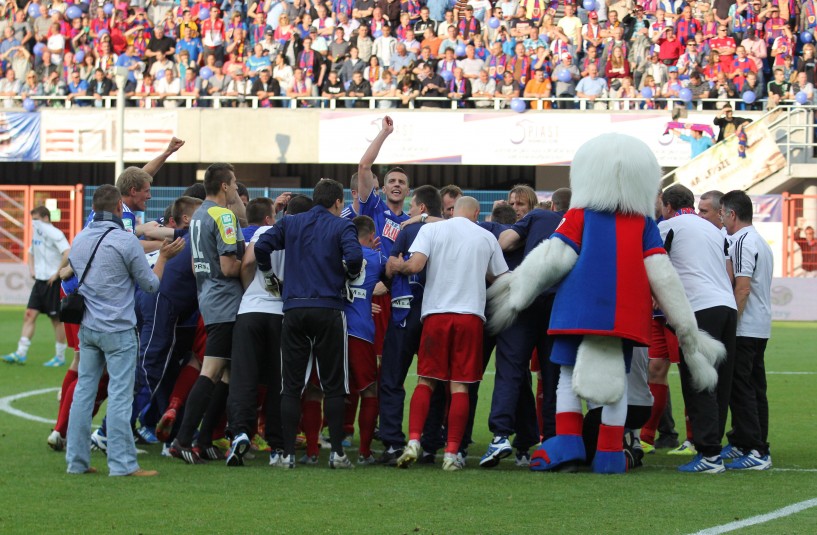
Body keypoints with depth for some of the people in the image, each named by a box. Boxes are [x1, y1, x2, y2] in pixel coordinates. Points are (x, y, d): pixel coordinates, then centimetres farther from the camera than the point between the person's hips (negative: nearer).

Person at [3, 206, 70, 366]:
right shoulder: (37, 233, 13)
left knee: (57, 319, 1)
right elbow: (32, 253, 31)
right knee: (29, 316, 0)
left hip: (53, 283, -8)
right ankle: (21, 353, -2)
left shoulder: (54, 234, -14)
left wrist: (57, 274, -21)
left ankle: (60, 357, 10)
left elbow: (68, 254, -26)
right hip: (40, 281, 8)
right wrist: (32, 269, 13)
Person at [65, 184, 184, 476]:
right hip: (117, 329, -6)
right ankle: (122, 463, -7)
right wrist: (163, 256, 13)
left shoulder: (79, 240, 7)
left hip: (86, 328, 6)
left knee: (84, 390, 9)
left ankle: (77, 460, 10)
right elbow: (151, 284, -4)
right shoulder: (125, 241, -12)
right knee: (119, 395, -5)